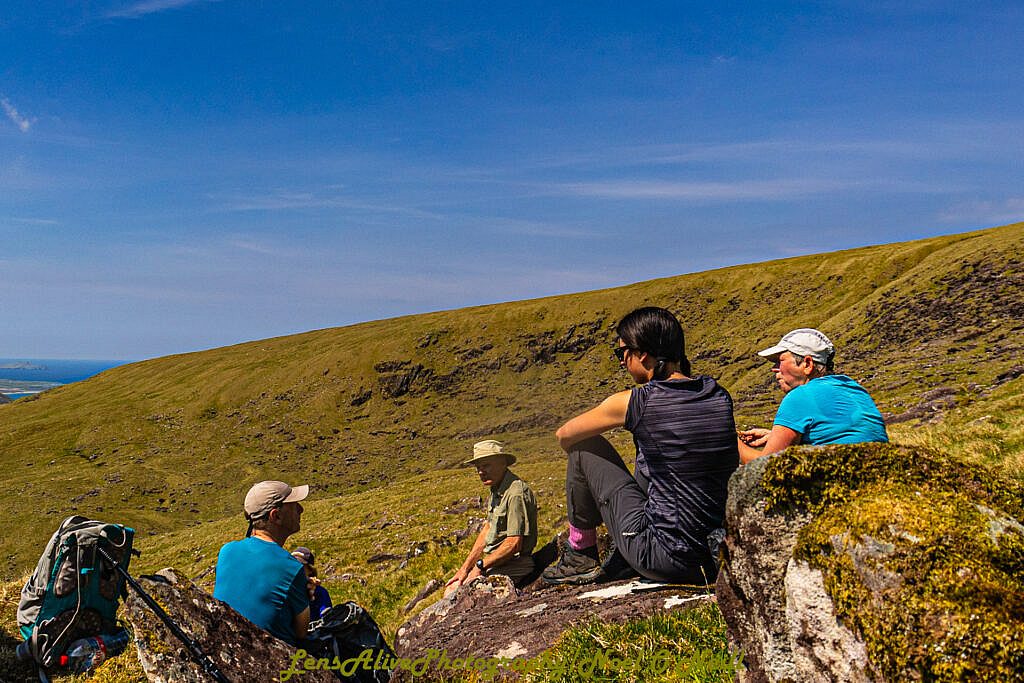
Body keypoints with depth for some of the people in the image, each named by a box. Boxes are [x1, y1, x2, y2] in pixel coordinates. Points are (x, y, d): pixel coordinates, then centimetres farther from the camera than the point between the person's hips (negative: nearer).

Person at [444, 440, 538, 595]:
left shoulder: (516, 494, -22)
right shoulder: (496, 490, 11)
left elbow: (514, 544, -24)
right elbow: (487, 530, 13)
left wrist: (480, 566, -17)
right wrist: (465, 567, 7)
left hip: (512, 566, -9)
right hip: (494, 563, 9)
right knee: (450, 589, 4)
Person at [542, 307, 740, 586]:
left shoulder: (634, 402, -11)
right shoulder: (720, 395, 3)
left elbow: (564, 436, 6)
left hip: (662, 558, -6)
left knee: (583, 447, 7)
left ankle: (581, 556, 22)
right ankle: (615, 568, 35)